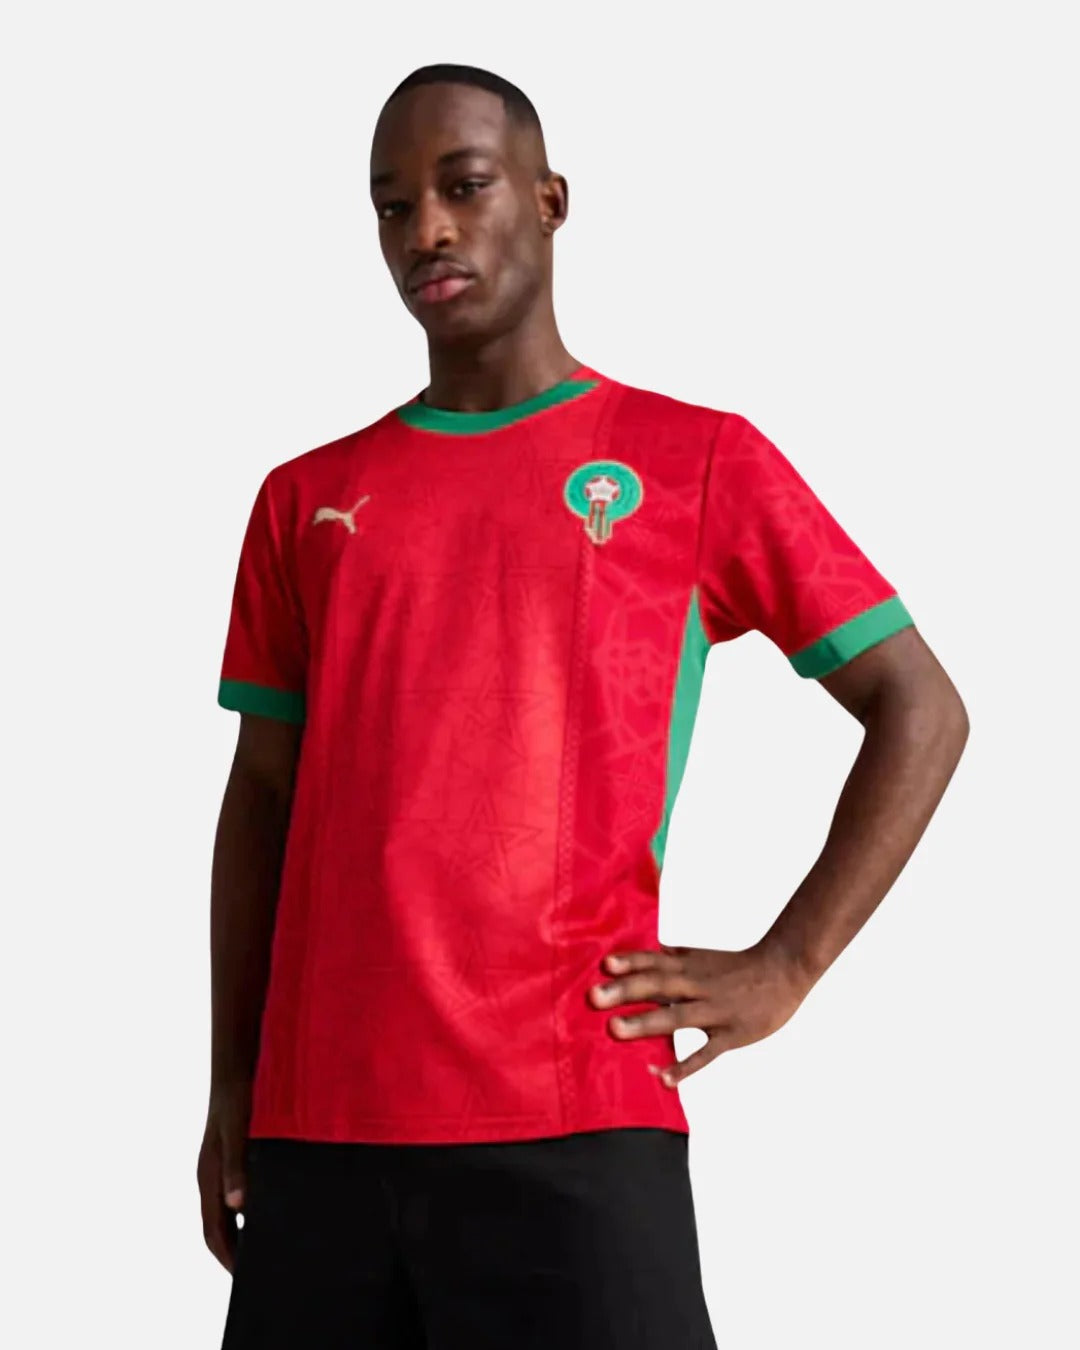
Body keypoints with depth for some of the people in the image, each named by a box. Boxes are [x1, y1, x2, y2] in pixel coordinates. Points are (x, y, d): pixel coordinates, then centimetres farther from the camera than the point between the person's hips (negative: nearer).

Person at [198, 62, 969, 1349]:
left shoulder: (698, 463, 6)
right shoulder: (303, 502, 16)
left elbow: (921, 712, 6)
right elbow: (262, 801, 17)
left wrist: (782, 970, -2)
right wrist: (230, 1090, 10)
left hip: (574, 1123, -3)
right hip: (317, 1137, 3)